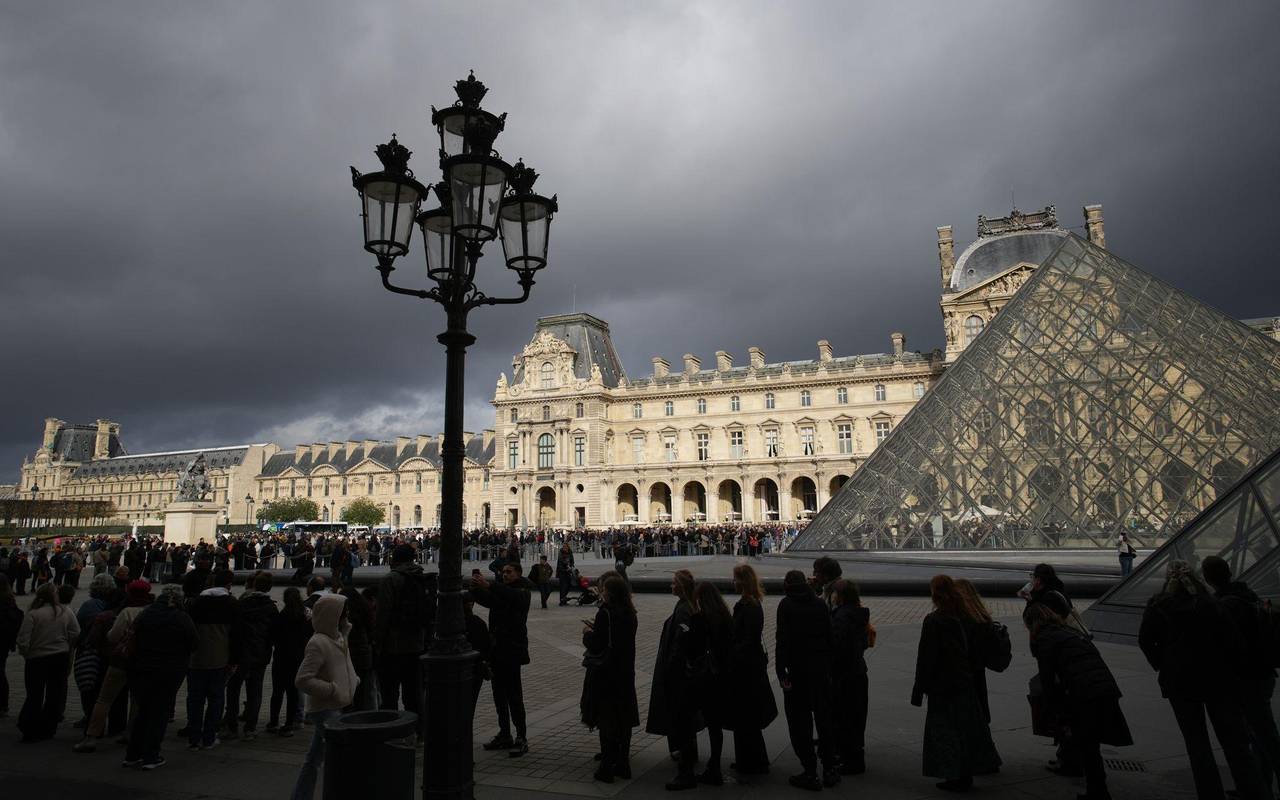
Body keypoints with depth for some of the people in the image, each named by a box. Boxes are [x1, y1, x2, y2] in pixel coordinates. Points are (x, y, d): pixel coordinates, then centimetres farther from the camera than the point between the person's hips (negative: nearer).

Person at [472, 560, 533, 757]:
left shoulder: (522, 591, -4)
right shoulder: (501, 591, 17)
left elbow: (512, 596, -27)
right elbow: (486, 600, 0)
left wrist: (488, 586, -37)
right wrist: (476, 588, -19)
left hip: (512, 650, -7)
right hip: (497, 648, 7)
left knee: (514, 695, -7)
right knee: (499, 694, 11)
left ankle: (521, 738, -1)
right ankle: (504, 735, 21)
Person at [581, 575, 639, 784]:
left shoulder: (605, 612, -20)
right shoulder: (629, 613, 4)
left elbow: (596, 645, -20)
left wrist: (587, 633, -1)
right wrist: (595, 629, 13)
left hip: (605, 674, -7)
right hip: (625, 673, 7)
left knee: (605, 721, 2)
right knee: (623, 720, 14)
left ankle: (607, 768, 7)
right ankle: (623, 764, 23)